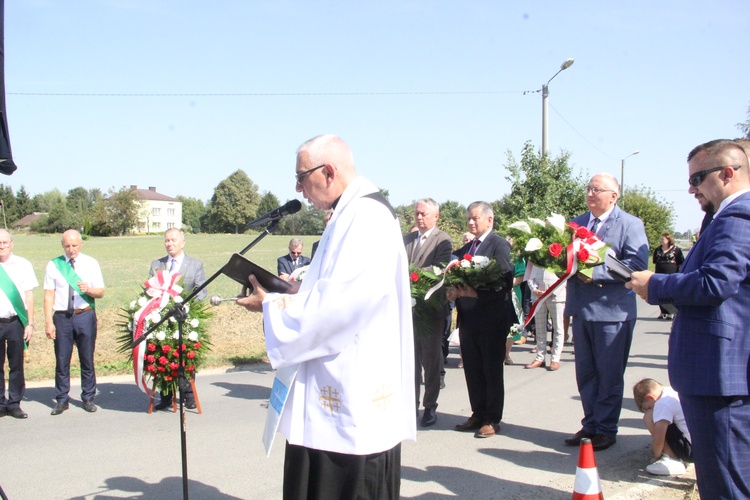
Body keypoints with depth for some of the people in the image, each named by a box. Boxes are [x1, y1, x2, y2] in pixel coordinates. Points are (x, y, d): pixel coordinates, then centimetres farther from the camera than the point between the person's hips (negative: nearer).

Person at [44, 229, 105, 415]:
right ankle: (62, 400, 15)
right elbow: (49, 295, 0)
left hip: (85, 316, 0)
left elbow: (100, 292, 1)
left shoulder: (91, 263, 3)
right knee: (62, 360, 4)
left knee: (87, 359, 7)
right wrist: (49, 322, -6)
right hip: (62, 316, 0)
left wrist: (88, 289, -22)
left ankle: (88, 398, 18)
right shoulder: (53, 265, 3)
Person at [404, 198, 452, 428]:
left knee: (431, 359, 6)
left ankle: (430, 406, 16)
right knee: (410, 358, 10)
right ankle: (411, 404, 18)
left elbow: (440, 269, -18)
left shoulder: (443, 241, -6)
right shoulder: (406, 239, 13)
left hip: (431, 307, -5)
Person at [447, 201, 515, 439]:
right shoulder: (465, 249, 16)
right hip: (468, 319, 7)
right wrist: (454, 292, -5)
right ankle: (478, 414, 23)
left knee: (492, 371, 3)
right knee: (473, 371, 11)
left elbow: (505, 283, -17)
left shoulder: (499, 245, -8)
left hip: (492, 320, -7)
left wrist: (476, 293, -24)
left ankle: (492, 420, 12)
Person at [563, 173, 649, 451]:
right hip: (581, 309, 6)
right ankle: (590, 425, 26)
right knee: (585, 373, 14)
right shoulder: (577, 223, 13)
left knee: (609, 375, 4)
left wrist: (596, 273, -23)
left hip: (613, 311, -6)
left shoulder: (629, 224, -6)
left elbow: (637, 264, -17)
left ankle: (605, 430, 15)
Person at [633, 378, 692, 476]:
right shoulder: (673, 391, 15)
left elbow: (658, 440, -16)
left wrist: (656, 456, 1)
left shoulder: (662, 404, -12)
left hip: (690, 450, -9)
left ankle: (672, 460, -12)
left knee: (649, 417, -9)